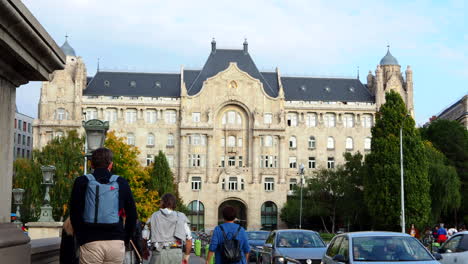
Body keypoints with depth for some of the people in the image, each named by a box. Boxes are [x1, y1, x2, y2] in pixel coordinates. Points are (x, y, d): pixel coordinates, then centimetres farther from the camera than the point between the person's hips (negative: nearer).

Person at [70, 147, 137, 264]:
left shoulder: (82, 182, 4)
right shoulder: (121, 183, 8)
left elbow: (74, 214, 1)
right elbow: (132, 215, 8)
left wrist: (81, 239, 9)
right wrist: (125, 239, 16)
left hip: (90, 243, -1)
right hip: (116, 243, 2)